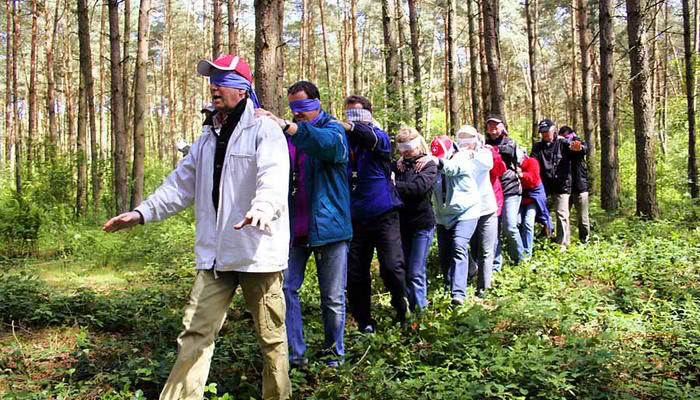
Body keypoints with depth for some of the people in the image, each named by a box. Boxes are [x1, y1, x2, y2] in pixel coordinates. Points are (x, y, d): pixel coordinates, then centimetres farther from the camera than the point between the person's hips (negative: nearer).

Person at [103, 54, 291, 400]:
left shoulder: (264, 131, -7)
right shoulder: (209, 135, 17)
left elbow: (273, 178, -25)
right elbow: (182, 183, 21)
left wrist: (261, 209, -45)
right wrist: (143, 212, 13)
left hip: (258, 251, -6)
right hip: (215, 253, 6)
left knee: (271, 336, 7)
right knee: (195, 332, 3)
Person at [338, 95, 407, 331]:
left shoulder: (380, 137, -2)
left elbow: (375, 140, -27)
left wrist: (351, 127, -46)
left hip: (383, 214, -3)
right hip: (355, 218, 4)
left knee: (392, 267, -8)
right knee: (355, 273, 4)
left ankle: (402, 310, 17)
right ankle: (364, 321, 19)